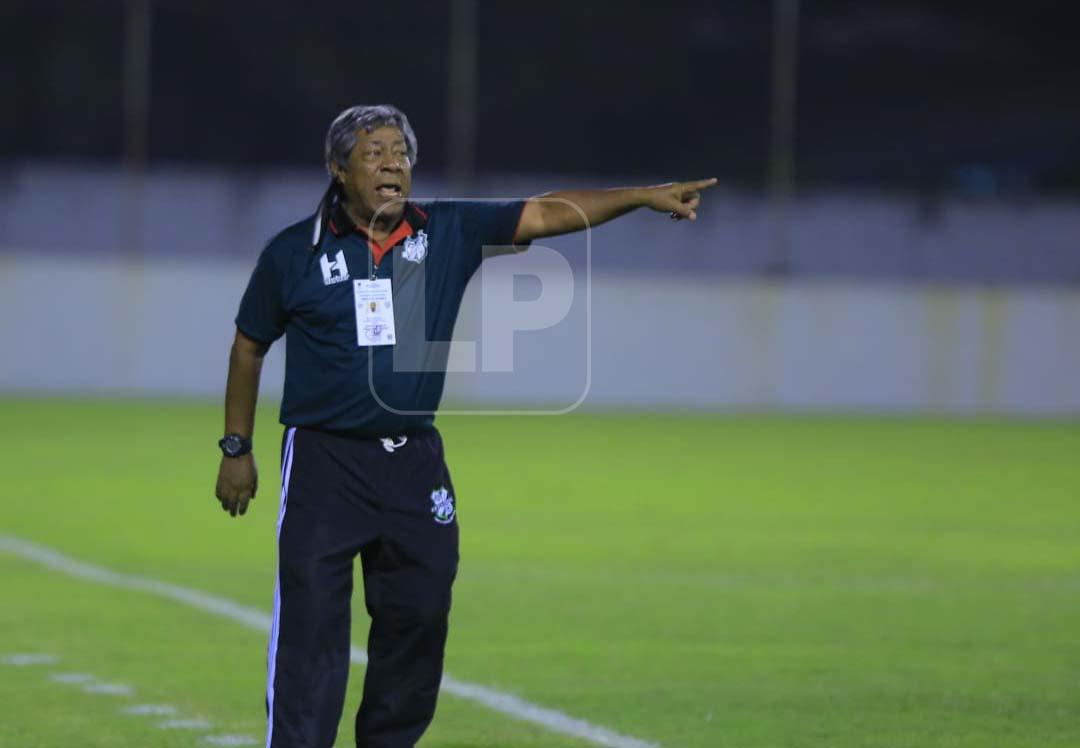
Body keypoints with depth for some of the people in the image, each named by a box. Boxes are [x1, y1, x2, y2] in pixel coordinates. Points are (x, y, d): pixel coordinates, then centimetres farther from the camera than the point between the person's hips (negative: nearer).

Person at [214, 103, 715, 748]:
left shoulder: (449, 233, 3)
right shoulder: (294, 253, -1)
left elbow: (547, 213, -3)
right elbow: (249, 346, 9)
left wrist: (645, 197, -14)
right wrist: (237, 449, 10)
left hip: (415, 460, 3)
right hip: (324, 460, -3)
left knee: (419, 621, 7)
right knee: (312, 628, -9)